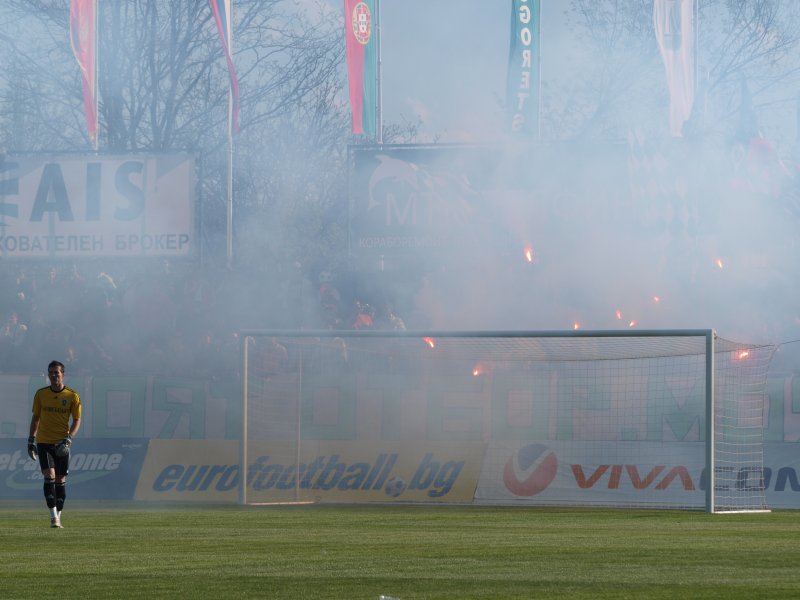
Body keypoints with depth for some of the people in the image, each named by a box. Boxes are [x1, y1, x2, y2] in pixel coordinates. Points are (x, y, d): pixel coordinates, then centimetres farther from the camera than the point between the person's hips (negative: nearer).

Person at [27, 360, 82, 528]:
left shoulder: (72, 396, -2)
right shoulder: (41, 394, 3)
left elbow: (77, 420, 2)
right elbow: (36, 417, 11)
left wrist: (68, 439, -12)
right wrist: (31, 440, 7)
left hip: (62, 445, 0)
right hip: (43, 442, 0)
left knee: (60, 480, 4)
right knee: (49, 476, -14)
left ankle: (58, 516, 14)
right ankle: (53, 517, -16)